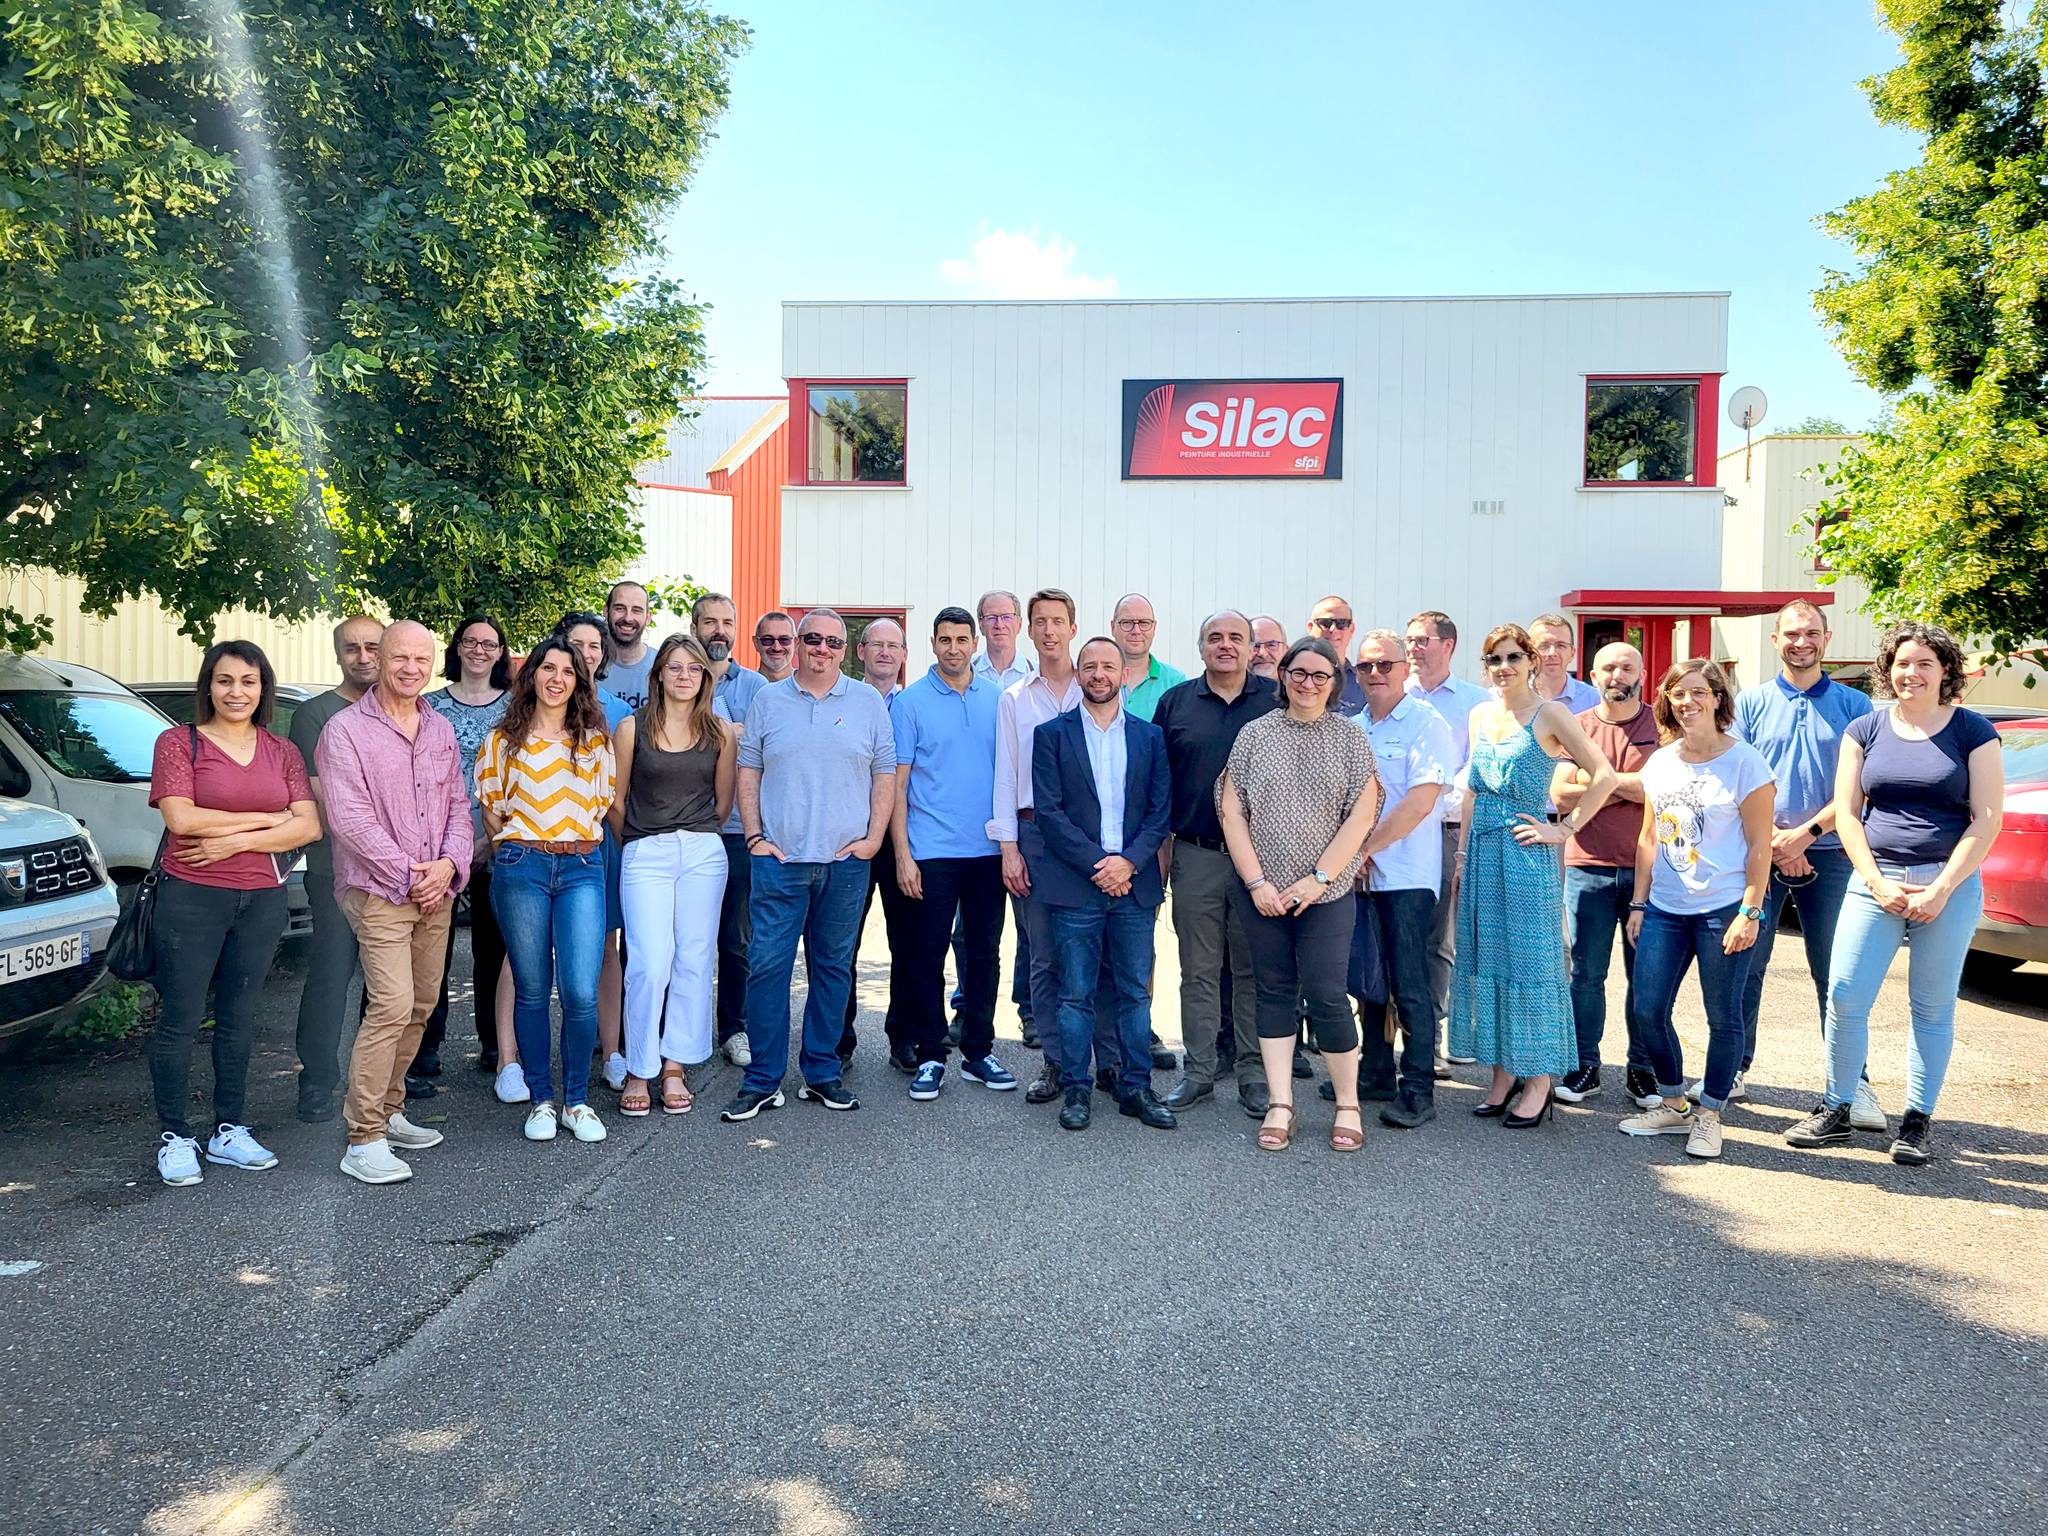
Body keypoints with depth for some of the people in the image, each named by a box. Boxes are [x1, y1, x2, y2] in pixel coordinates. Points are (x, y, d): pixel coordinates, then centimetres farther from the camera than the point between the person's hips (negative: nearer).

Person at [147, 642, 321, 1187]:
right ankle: (174, 1138, 12)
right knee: (181, 1019, 1)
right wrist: (266, 819, -10)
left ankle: (229, 1131, 21)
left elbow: (308, 825, -2)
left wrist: (234, 840, -13)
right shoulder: (179, 742, 0)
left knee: (239, 1018, 11)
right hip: (191, 897, -3)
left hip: (262, 898, 3)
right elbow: (181, 818, -14)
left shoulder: (282, 753, 9)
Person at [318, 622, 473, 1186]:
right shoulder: (346, 729, -5)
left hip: (436, 892, 6)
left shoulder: (441, 731, 13)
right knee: (392, 1006, -15)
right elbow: (349, 818, -12)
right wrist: (409, 875, -14)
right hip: (378, 891, -6)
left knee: (420, 1007, 10)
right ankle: (364, 1139, -9)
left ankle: (388, 1111, 25)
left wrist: (449, 864, -5)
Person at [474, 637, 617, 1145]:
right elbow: (490, 811, 12)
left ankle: (577, 1101, 8)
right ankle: (542, 1100, 18)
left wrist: (579, 845, 8)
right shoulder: (503, 740, 8)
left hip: (582, 868, 0)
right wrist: (517, 844, 6)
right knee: (532, 991, 5)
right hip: (520, 867, 0)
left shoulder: (595, 740, 10)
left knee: (581, 992, -9)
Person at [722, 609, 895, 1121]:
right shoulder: (768, 700, 8)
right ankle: (762, 1082, 6)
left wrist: (873, 838, -1)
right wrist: (754, 836, -1)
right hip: (779, 858, -1)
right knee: (767, 965, -3)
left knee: (834, 967, 8)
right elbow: (748, 771, 8)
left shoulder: (868, 703, 8)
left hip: (846, 861, 1)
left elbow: (885, 774, 7)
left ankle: (821, 1074, 19)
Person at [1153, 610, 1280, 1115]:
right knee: (1199, 970, 8)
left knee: (1253, 970, 6)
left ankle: (1255, 1074, 16)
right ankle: (1199, 1070, 18)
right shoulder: (1176, 702, 7)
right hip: (1196, 858, 1)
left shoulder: (1276, 700, 4)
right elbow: (1156, 781, 9)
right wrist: (1160, 845, 5)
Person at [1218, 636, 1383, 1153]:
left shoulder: (1350, 737, 4)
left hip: (1326, 892, -2)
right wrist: (1257, 882, -7)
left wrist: (1318, 879, -10)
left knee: (1326, 995, -6)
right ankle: (1280, 1106, 15)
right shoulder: (1254, 735, 6)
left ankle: (1348, 1105, 11)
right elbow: (1231, 811, 1)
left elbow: (1362, 816, -3)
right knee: (1275, 991, 7)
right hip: (1261, 890, 2)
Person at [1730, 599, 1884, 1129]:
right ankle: (1734, 1070, 15)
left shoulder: (1853, 705, 5)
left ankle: (1852, 1084, 11)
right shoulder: (1752, 703, 6)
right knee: (1745, 966, 4)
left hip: (1828, 853, 0)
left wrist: (1805, 834, -13)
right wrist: (1774, 842, -10)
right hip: (1758, 852, 1)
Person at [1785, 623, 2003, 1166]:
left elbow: (1986, 820, -3)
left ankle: (1918, 1121, 17)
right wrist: (1877, 882, -7)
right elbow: (1847, 813, 4)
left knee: (1932, 1007, 6)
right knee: (1845, 997, -4)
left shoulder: (1973, 731, 1)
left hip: (1949, 884, -1)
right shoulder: (1865, 730, 7)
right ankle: (1837, 1111, 10)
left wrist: (1941, 889, -10)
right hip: (1876, 881, 2)